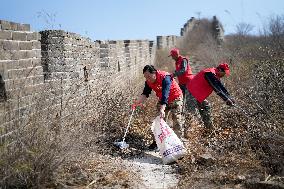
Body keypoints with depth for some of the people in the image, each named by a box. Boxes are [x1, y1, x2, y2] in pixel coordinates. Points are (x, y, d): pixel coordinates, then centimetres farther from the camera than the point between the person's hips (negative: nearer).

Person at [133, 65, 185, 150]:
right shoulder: (148, 81, -11)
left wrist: (162, 109, -51)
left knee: (177, 120, -8)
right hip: (162, 100, 7)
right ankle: (156, 141, 11)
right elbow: (145, 93, -6)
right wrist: (137, 102, -24)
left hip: (175, 98, -7)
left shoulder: (165, 77, -34)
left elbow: (165, 94, -42)